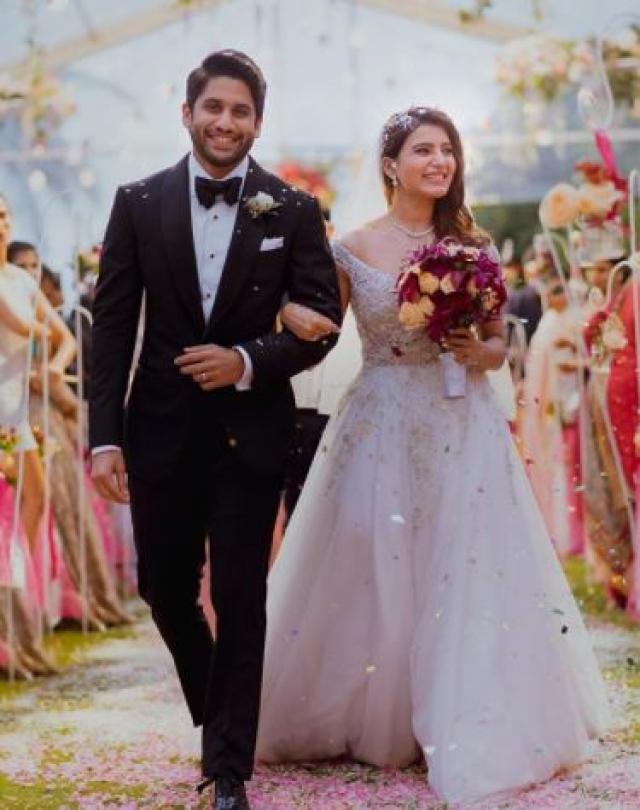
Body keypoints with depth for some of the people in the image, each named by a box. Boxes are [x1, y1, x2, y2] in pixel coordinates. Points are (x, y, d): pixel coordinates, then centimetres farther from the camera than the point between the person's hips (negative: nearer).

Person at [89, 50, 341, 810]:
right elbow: (112, 324, -1)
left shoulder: (293, 210, -2)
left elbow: (322, 322, -1)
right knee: (165, 587, 13)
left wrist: (247, 362, -19)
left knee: (240, 598, 0)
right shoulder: (139, 203, 0)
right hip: (162, 428, 2)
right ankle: (214, 709, 41)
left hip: (251, 429, -2)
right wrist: (105, 437, -7)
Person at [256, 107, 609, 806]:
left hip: (463, 429, 1)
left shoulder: (472, 245, 5)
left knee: (467, 579, 0)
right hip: (380, 427, -1)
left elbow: (499, 344, 11)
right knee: (372, 578, 3)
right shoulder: (355, 249, 1)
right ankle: (368, 722, 22)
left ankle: (471, 735, 12)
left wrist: (477, 351, -11)